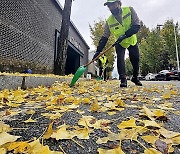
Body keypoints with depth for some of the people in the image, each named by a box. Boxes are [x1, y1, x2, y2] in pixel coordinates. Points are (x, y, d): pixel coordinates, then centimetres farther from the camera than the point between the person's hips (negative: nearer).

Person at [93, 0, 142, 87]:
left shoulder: (130, 10, -20)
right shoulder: (109, 21, -17)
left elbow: (137, 26, -24)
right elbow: (104, 37, -14)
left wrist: (125, 35, -37)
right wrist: (98, 50, -21)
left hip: (132, 40, 1)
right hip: (120, 43, 0)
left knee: (135, 59, 1)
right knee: (120, 59, -19)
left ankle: (135, 77, 23)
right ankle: (123, 80, -11)